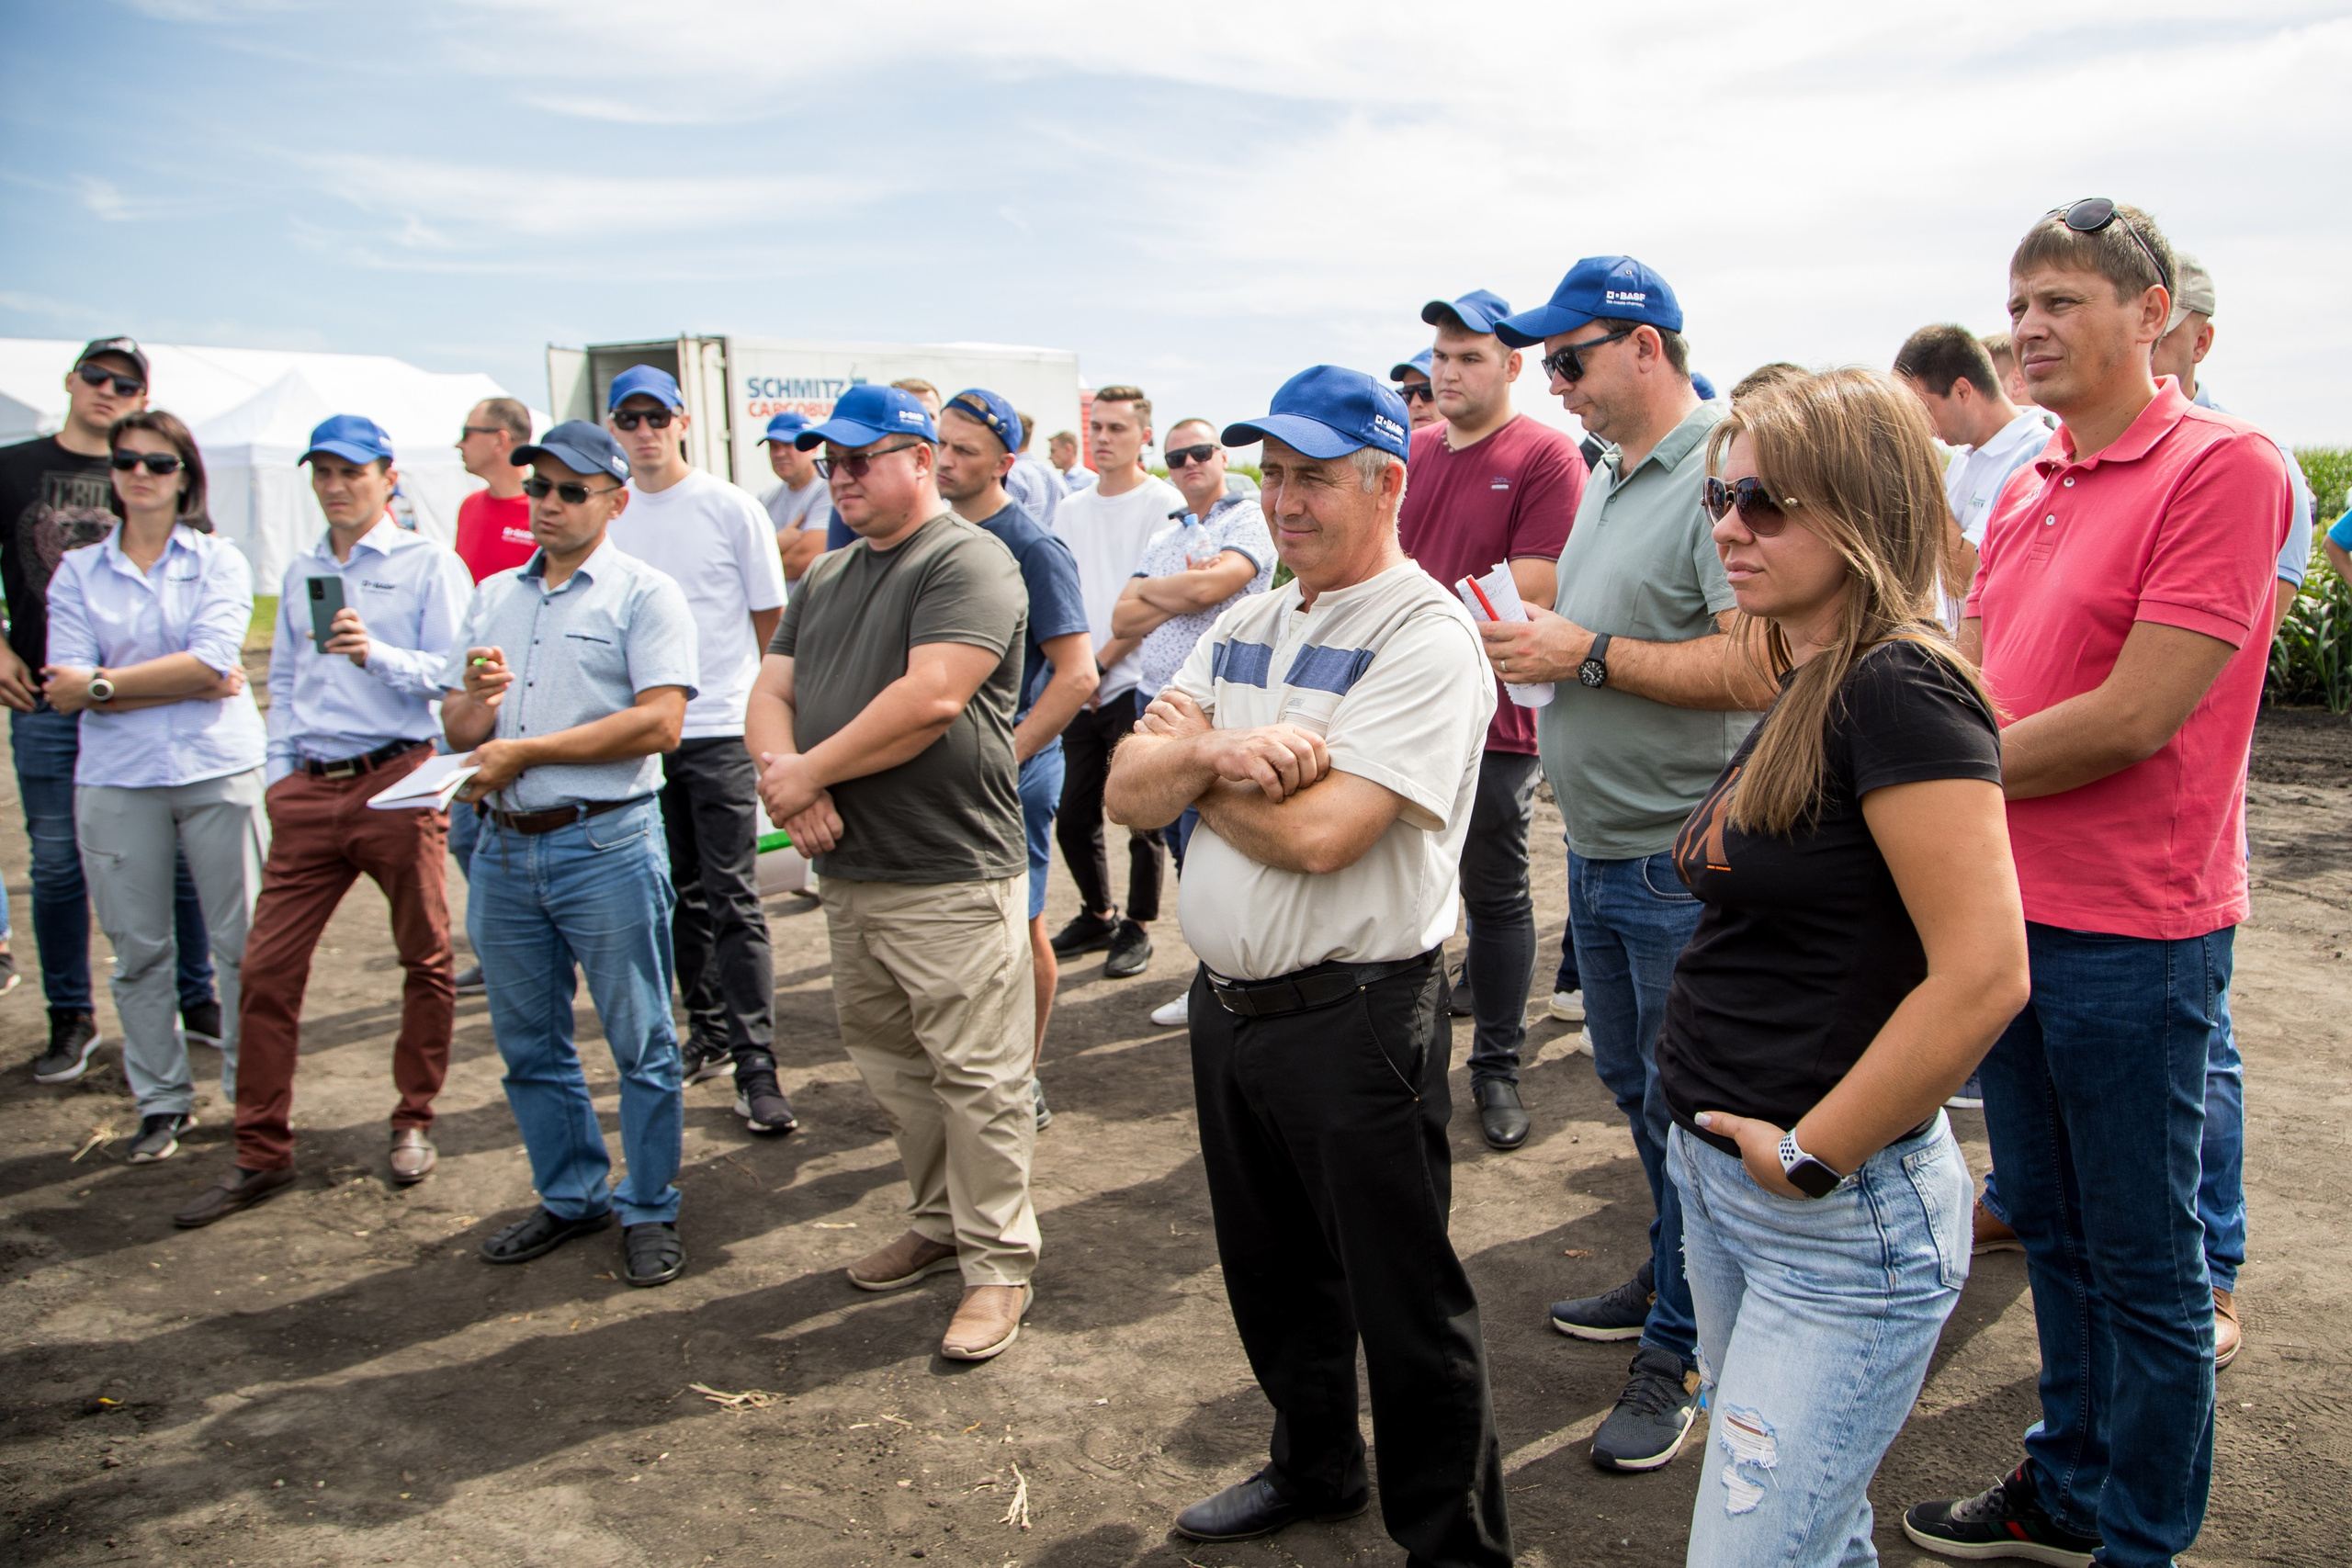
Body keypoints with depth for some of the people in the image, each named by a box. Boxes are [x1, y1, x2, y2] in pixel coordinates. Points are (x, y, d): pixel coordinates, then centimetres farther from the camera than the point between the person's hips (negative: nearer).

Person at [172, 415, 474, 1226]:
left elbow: (452, 673, -7)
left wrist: (377, 654, -22)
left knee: (425, 958, 5)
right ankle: (260, 1153, 8)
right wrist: (279, 771, 13)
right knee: (267, 965, 0)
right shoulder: (299, 574, 19)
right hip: (309, 792, 5)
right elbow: (282, 681, 23)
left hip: (400, 781, -5)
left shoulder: (429, 564, 1)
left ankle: (415, 1122, 22)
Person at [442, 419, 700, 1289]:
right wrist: (474, 702, -10)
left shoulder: (645, 594, -4)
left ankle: (648, 1211, 17)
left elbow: (660, 722, -16)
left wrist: (526, 751, -14)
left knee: (640, 1043, 3)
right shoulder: (494, 597, 15)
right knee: (528, 1044, 15)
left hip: (606, 846, -6)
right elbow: (455, 729, 14)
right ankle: (570, 1195, 31)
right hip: (505, 848, 6)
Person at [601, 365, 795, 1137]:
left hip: (719, 731, -4)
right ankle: (708, 1033, 28)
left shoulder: (730, 508, -3)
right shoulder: (606, 515, 8)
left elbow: (769, 619, 1)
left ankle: (756, 1066, -3)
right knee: (679, 896, 13)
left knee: (732, 899, -6)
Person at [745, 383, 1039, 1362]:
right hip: (847, 870, 9)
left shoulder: (968, 563, -10)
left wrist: (811, 770, -15)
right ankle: (939, 1223, 34)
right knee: (889, 1063, 18)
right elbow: (771, 693, 13)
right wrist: (784, 774, -9)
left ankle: (999, 1262, 11)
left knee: (976, 1079, -2)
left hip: (949, 877, -8)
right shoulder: (826, 577, 18)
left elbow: (932, 697, -22)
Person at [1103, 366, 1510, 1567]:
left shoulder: (1425, 637, -14)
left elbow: (1316, 834, -25)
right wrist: (1216, 750, -19)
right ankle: (1312, 1468, 46)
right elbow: (1129, 789, 2)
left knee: (1404, 1303, 6)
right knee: (1273, 1275, 24)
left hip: (1354, 1017, -8)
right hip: (1227, 1004, 8)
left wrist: (1194, 762, -8)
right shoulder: (1244, 627, 10)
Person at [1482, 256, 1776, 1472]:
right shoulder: (1606, 479, 14)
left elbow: (1759, 666, -27)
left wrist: (1589, 654, -20)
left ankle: (1681, 1347, 17)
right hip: (1599, 850, 9)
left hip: (1683, 859, -9)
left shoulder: (1724, 470, -17)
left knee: (1685, 1109, 3)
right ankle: (1669, 1275, 39)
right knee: (1634, 1086, 21)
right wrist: (1532, 641, 4)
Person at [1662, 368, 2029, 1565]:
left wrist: (1810, 1154, -19)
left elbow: (1984, 975, -27)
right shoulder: (1805, 691, 9)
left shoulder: (1900, 690, -19)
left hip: (1840, 1215, -9)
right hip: (1719, 1180, 9)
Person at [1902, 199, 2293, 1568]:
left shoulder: (2225, 466, -14)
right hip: (2010, 911, 8)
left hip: (2133, 930, -7)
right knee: (2052, 1229, 20)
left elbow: (2132, 718, -21)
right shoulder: (2026, 488, 10)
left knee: (2143, 1259, 8)